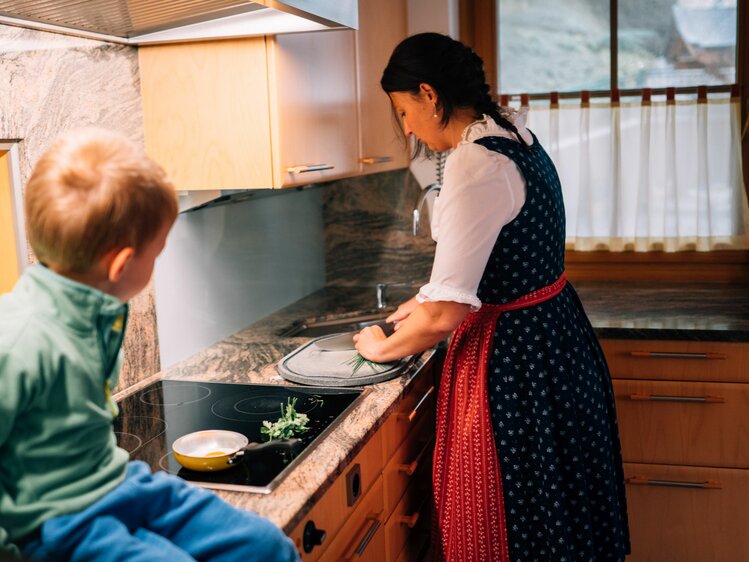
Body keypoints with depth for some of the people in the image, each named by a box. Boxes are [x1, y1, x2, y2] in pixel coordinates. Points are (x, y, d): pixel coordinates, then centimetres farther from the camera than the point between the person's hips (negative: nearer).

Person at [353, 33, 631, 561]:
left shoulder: (475, 167, -24)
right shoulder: (514, 133, 6)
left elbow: (444, 317, -25)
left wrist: (383, 348, -6)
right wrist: (426, 301, 17)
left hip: (512, 357, -9)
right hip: (557, 333, 10)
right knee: (559, 505, 24)